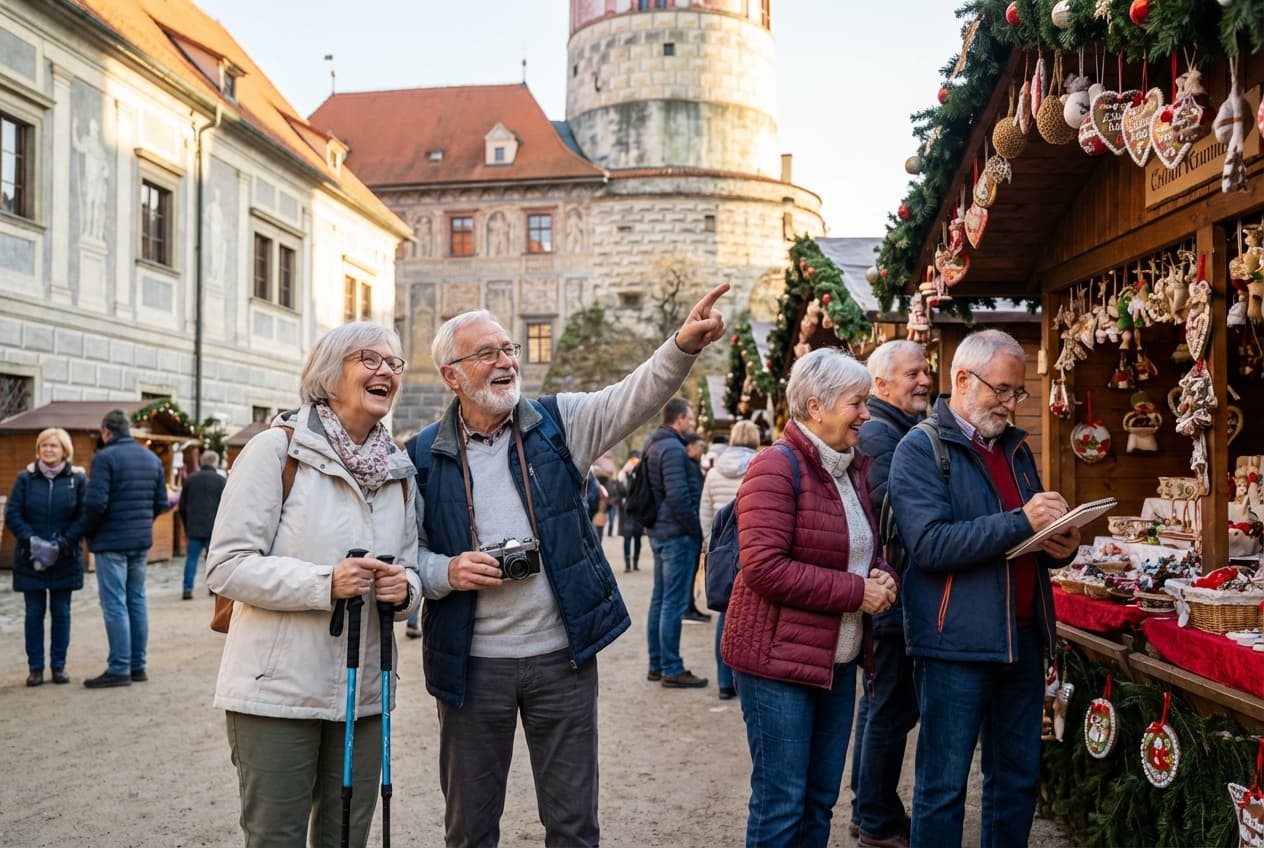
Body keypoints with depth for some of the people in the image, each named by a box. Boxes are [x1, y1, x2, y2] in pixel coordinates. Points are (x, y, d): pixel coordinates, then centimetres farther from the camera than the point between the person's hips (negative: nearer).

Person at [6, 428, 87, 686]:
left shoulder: (77, 479, -1)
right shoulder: (25, 478, 1)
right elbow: (12, 515, -2)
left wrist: (62, 544, -16)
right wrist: (32, 541, -16)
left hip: (65, 559, 0)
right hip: (30, 558, 0)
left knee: (61, 612, 6)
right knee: (34, 613, 5)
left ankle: (59, 665, 16)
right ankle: (35, 667, 14)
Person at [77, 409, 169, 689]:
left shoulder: (105, 457, -11)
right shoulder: (152, 458, 9)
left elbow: (96, 502, -18)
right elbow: (161, 503, 9)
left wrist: (86, 530, -3)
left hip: (112, 541, -6)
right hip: (142, 541, 6)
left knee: (115, 604, -2)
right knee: (137, 601, 12)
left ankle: (119, 669, 0)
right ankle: (138, 666, 16)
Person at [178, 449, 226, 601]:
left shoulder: (191, 479, 8)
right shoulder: (220, 480, -4)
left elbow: (182, 506, 13)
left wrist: (187, 527, 21)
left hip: (194, 527, 3)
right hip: (214, 528, -3)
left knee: (192, 558, 4)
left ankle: (188, 589, -2)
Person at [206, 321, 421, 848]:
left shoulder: (399, 470, 8)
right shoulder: (277, 449, -9)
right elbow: (226, 565, -12)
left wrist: (405, 588, -8)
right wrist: (324, 583, -24)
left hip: (364, 692, 6)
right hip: (278, 689, -5)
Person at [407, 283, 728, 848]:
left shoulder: (557, 424, 0)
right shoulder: (424, 455, -1)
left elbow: (634, 396, -15)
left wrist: (684, 345, -32)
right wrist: (446, 572, -16)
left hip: (561, 655, 0)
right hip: (471, 662, 0)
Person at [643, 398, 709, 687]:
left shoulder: (652, 446, 15)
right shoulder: (672, 448, -16)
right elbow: (678, 496, -23)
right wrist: (697, 530, -14)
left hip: (659, 532, 10)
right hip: (678, 534, -10)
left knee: (660, 599, 14)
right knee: (674, 603, -5)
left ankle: (656, 665, 22)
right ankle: (672, 670, 0)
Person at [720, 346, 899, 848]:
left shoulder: (853, 468, 11)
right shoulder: (776, 468, -15)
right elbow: (764, 567, -23)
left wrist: (882, 577, -1)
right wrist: (856, 592, -19)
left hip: (838, 658, 8)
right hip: (778, 656, -8)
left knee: (822, 798, 16)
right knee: (781, 802, 1)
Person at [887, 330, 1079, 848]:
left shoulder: (1015, 447, 14)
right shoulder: (920, 450, -8)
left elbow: (1037, 535, 21)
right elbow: (930, 544, -21)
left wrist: (1060, 547, -2)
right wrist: (1020, 522, -23)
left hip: (1021, 638, 7)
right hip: (955, 644, -7)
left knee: (1019, 780, 17)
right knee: (943, 787, 4)